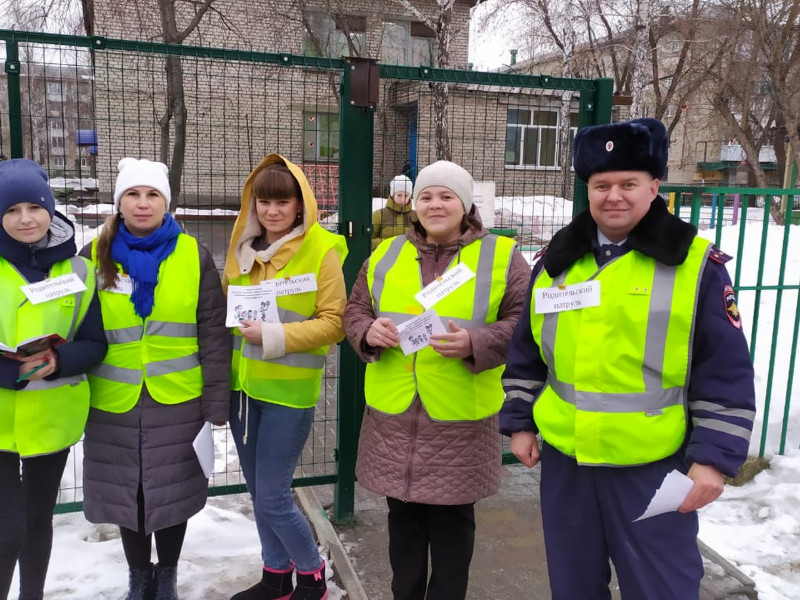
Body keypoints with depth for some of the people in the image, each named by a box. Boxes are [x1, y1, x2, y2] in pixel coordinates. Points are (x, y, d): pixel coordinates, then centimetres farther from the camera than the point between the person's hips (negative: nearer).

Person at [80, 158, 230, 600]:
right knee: (126, 493, 14)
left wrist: (216, 404, -7)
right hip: (115, 403, 2)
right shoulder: (95, 256, 0)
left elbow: (214, 333, -5)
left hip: (179, 402, -1)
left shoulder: (194, 255, -4)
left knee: (172, 492, 11)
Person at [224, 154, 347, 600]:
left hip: (288, 390, -6)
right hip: (243, 384, 6)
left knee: (273, 497, -1)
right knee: (259, 493, 16)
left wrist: (275, 336, -20)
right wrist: (235, 323, 0)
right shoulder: (243, 247, 7)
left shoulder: (321, 252, -10)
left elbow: (334, 323, -13)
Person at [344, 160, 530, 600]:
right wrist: (369, 332, -12)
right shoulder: (386, 255, 8)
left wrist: (474, 344, -22)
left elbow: (522, 323, -6)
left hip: (460, 416, -3)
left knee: (452, 519, 12)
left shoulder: (501, 256, -2)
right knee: (402, 516, 18)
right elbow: (355, 310, 11)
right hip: (393, 413, 3)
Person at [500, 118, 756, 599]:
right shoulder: (556, 261, 4)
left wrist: (714, 457, -11)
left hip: (654, 467, -3)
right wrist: (518, 421, 10)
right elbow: (526, 354, 12)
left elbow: (727, 376, -7)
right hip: (565, 459, 4)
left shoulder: (697, 265, -8)